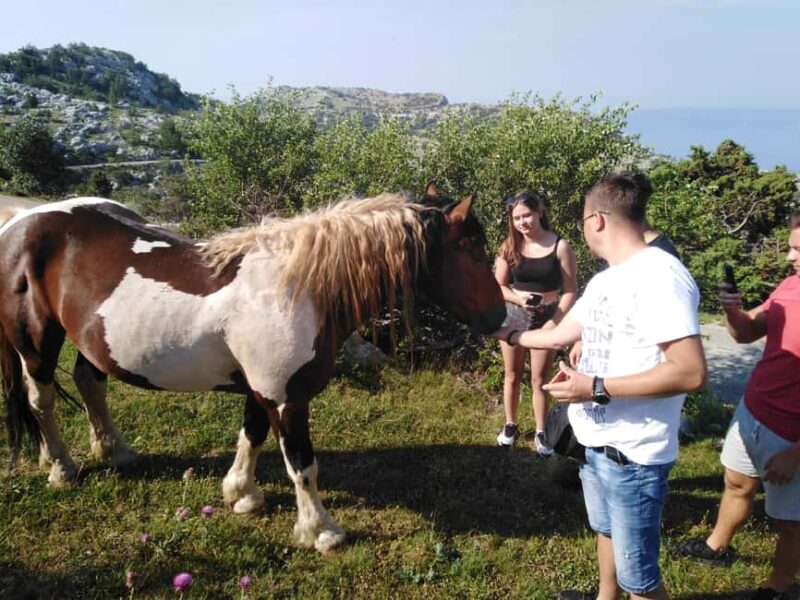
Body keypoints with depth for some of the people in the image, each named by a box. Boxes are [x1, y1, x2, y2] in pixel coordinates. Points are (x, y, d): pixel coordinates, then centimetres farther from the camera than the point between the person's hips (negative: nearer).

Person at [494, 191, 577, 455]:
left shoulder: (560, 246, -9)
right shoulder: (509, 248, -2)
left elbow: (570, 291, -8)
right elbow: (498, 287, 4)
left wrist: (553, 323, -17)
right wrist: (518, 298, -16)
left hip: (546, 317, -2)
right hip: (513, 316, 2)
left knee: (539, 379, 5)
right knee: (512, 376, 13)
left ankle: (541, 432, 21)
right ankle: (510, 425, 30)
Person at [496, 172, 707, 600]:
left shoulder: (659, 275, -24)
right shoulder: (604, 281, 6)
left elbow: (691, 372, -30)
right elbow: (561, 334, 19)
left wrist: (596, 388, -28)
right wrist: (507, 334, 27)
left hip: (633, 452, -10)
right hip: (596, 440, 10)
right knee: (605, 530, 30)